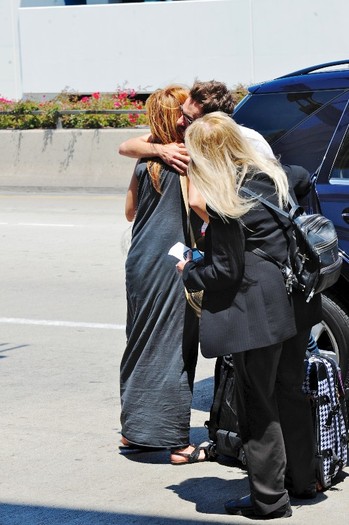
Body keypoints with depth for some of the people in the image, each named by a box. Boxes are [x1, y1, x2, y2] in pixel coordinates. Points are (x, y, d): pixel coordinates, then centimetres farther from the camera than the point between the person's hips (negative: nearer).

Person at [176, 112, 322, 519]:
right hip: (295, 305, 8)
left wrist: (189, 273, 4)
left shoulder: (223, 202, -17)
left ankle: (270, 498, 8)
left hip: (255, 314, -8)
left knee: (257, 405, 2)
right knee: (290, 392, 20)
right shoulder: (272, 177, 5)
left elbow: (225, 270, -13)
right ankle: (301, 479, 31)